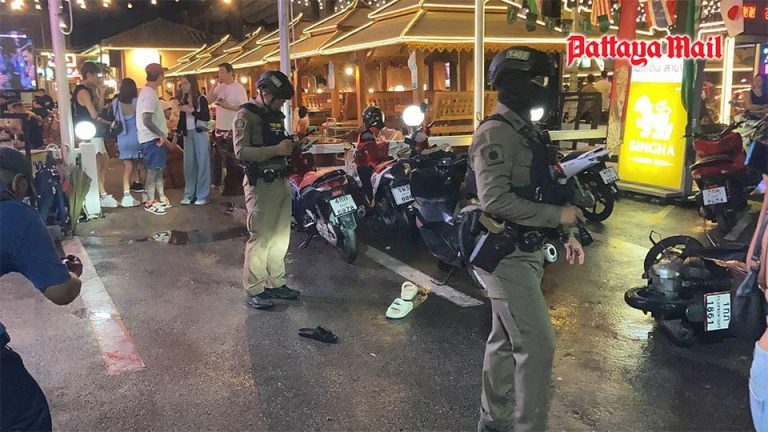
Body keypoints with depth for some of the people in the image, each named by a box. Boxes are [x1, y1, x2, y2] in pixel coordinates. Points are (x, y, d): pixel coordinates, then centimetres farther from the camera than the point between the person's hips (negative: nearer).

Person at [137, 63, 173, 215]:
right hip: (152, 139, -10)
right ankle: (150, 202, 6)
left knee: (159, 169, 15)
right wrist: (161, 134, -18)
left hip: (155, 138, 10)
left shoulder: (147, 92, 13)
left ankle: (161, 198, 23)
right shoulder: (150, 94, -19)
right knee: (153, 170, -2)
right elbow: (146, 120, -26)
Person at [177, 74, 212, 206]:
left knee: (202, 164, -3)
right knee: (189, 165, 5)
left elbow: (207, 117, -11)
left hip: (200, 133, -5)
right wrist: (178, 132, 7)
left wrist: (191, 110, -16)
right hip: (188, 134, 5)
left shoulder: (201, 99, -3)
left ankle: (203, 195, 0)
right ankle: (189, 194, 11)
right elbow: (182, 119, 14)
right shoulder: (184, 101, 12)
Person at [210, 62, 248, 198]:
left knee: (236, 162, 0)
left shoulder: (238, 88, -9)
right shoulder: (219, 88, 10)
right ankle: (230, 187, 20)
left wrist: (229, 106, -21)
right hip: (220, 129, 7)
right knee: (227, 161, 12)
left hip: (233, 130, -7)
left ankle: (239, 188, 8)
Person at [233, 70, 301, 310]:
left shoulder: (277, 116, 17)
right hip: (260, 183, -8)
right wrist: (276, 149, -23)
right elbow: (241, 151, -20)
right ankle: (254, 290, 6)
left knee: (280, 237, 12)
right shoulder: (246, 116, -8)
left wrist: (290, 147, 10)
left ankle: (275, 283, 23)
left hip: (281, 181, 8)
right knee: (260, 238, -4)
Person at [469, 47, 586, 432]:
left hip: (524, 251, 10)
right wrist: (557, 216, -22)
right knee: (537, 344, -8)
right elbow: (495, 200, -28)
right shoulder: (495, 134, -18)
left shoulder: (526, 131, 14)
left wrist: (566, 233, 13)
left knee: (506, 339, 17)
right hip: (505, 254, -10)